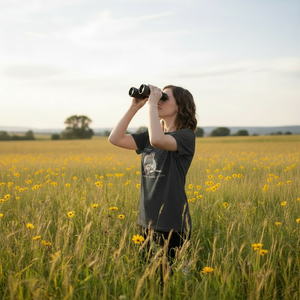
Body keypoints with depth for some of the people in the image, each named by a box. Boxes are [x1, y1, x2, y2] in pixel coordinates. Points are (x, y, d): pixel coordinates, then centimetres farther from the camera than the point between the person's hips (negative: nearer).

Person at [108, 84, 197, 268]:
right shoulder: (148, 137, 10)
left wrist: (152, 103, -19)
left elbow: (157, 140, -31)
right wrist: (134, 108, -1)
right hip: (146, 222, 7)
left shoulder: (186, 136, -11)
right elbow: (115, 139, 2)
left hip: (172, 225, -7)